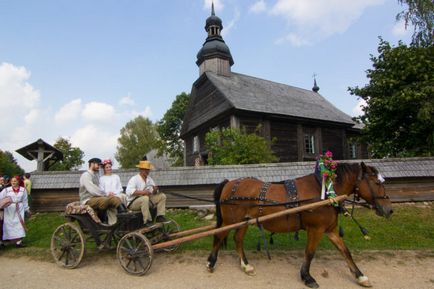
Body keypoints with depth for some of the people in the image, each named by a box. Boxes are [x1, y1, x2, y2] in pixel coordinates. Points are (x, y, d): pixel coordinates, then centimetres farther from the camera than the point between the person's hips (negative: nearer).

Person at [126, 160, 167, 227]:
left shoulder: (149, 179, 9)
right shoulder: (134, 179, -12)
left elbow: (153, 193, 11)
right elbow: (129, 191, -28)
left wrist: (155, 190, -14)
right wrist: (142, 192, -35)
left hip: (146, 199, 7)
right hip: (133, 202, -7)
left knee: (162, 196, -2)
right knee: (145, 198, -38)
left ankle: (160, 217, -5)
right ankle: (147, 221, -30)